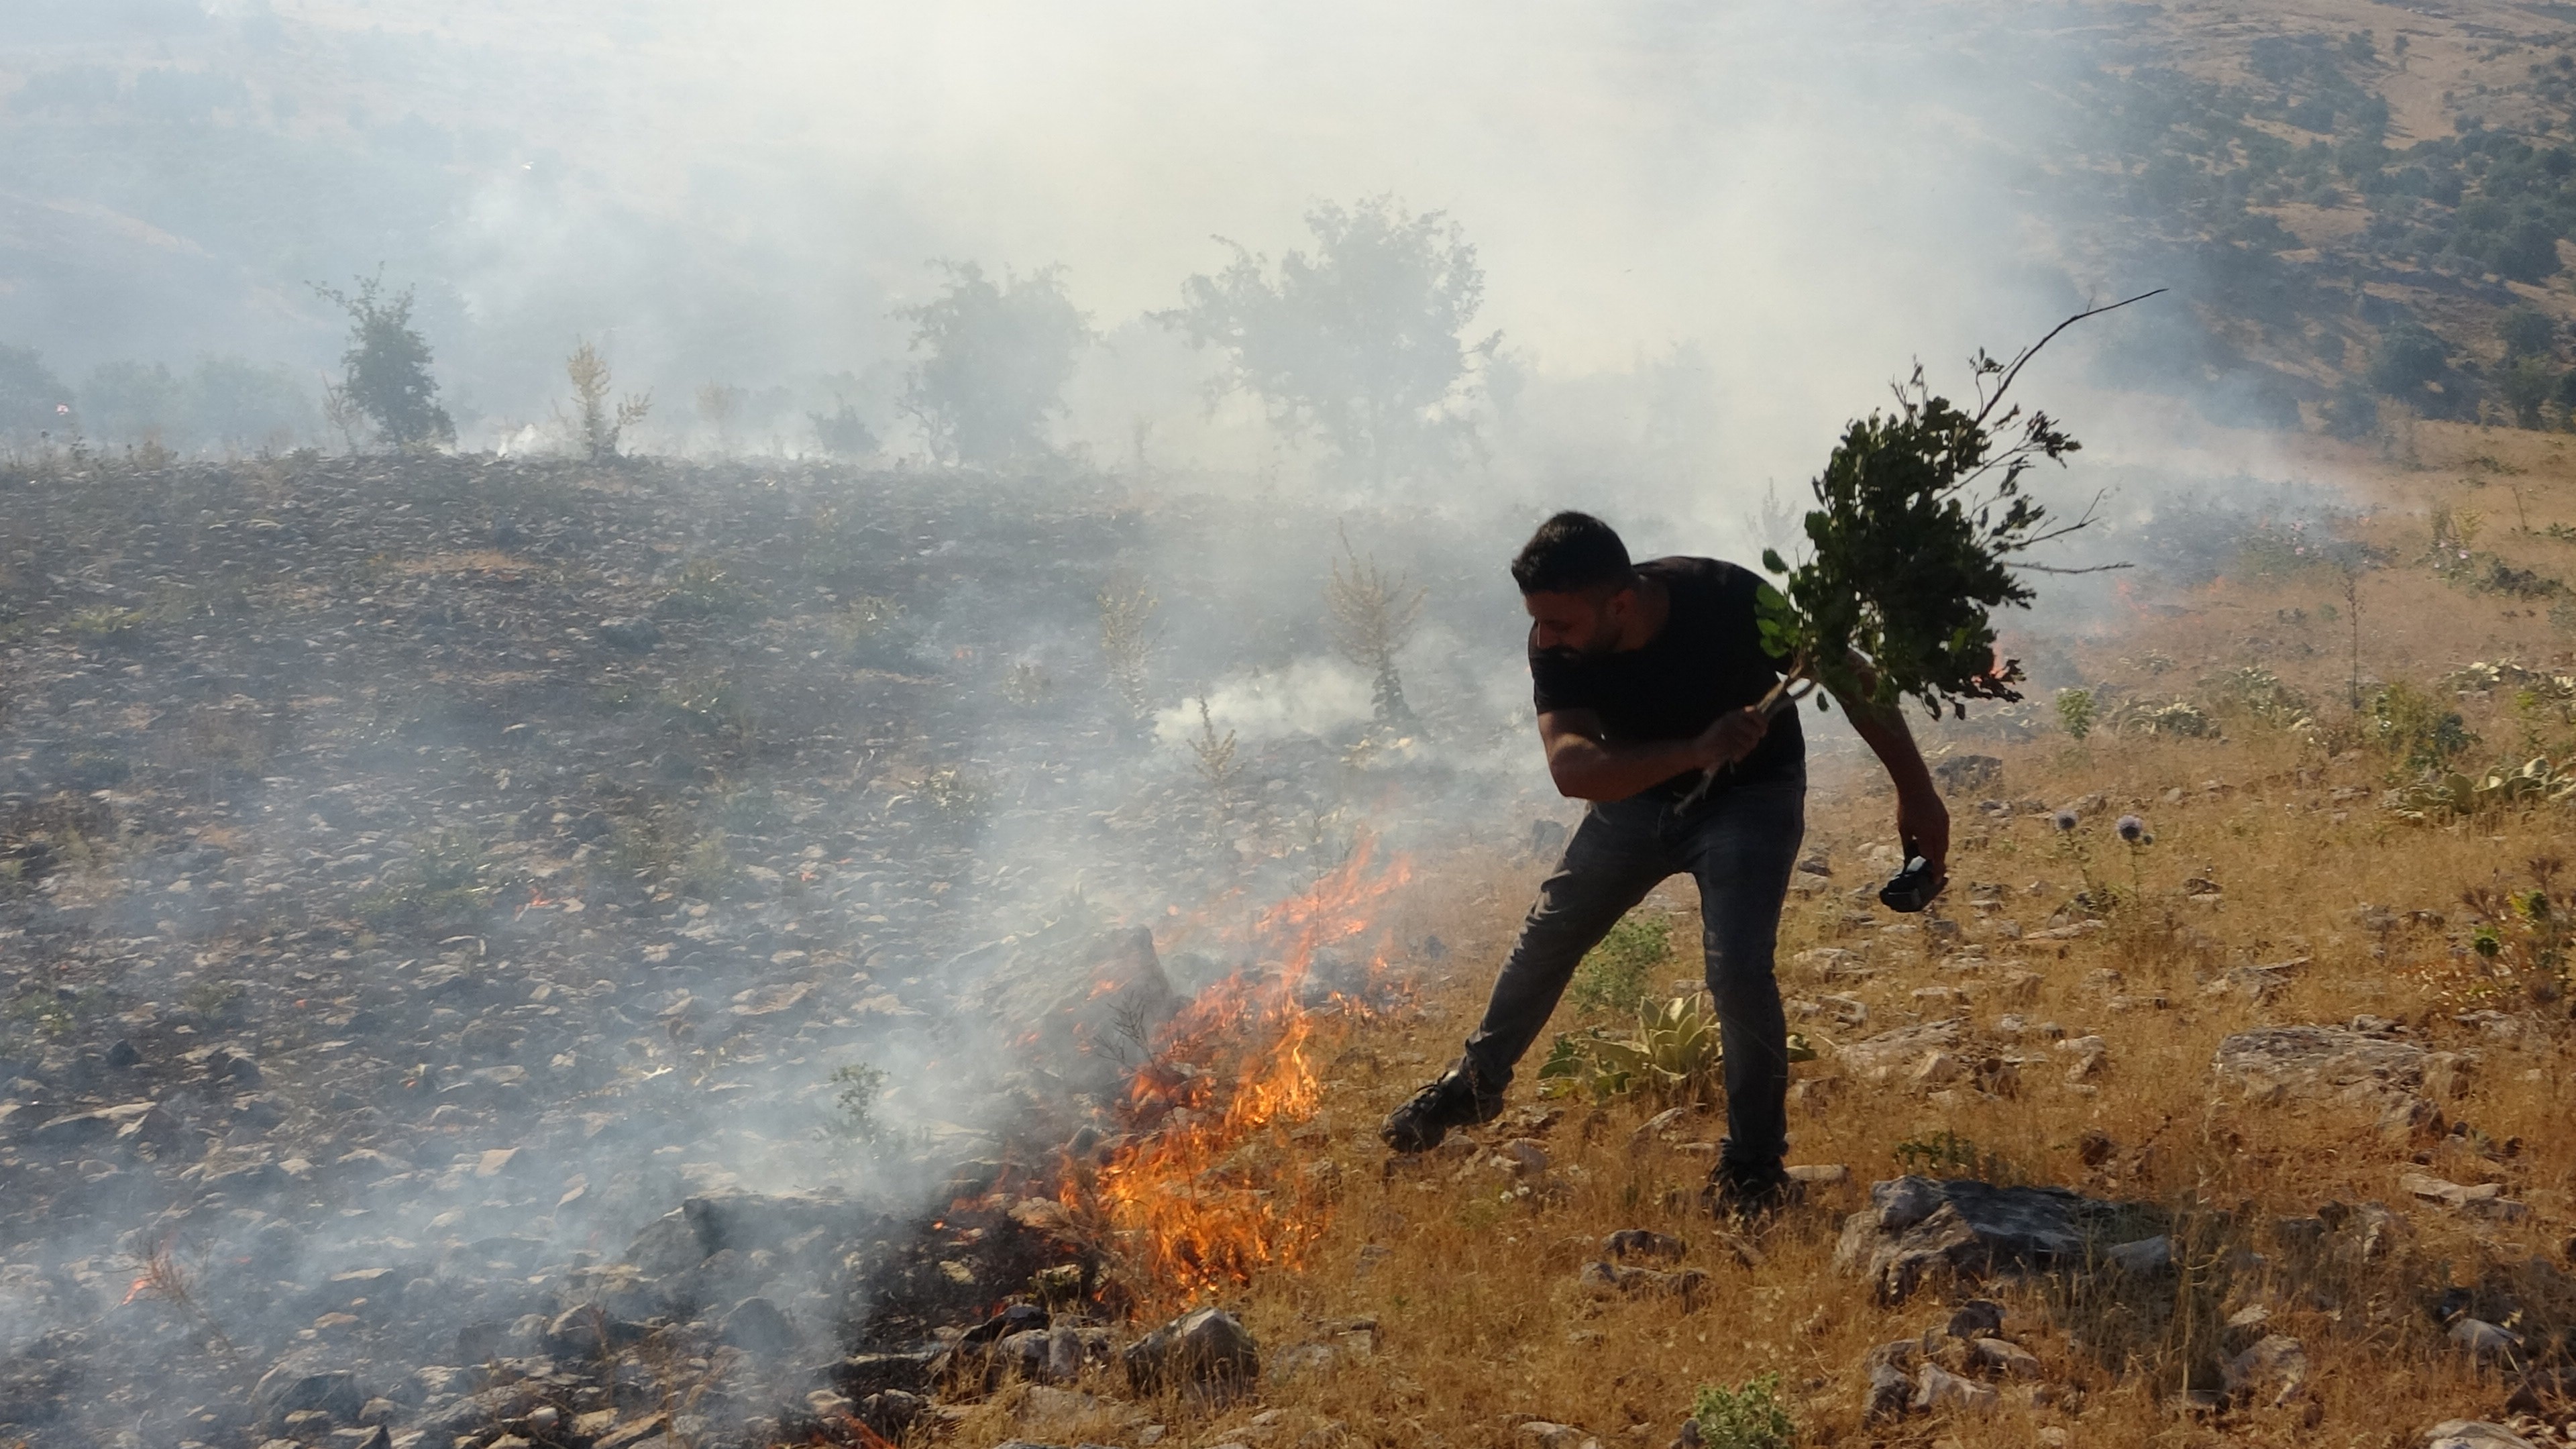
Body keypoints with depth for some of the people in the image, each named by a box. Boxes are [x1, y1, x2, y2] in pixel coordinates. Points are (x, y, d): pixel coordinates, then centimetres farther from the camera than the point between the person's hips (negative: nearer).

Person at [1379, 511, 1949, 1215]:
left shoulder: (1731, 602, -34)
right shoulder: (1556, 648, -25)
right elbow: (1571, 768, -38)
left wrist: (1916, 793, -15)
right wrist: (1694, 752, -53)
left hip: (1749, 795, -4)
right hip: (1638, 790, 4)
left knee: (1737, 968, -20)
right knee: (1547, 936, 11)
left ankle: (1754, 1162, 1)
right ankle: (1476, 1083, 36)